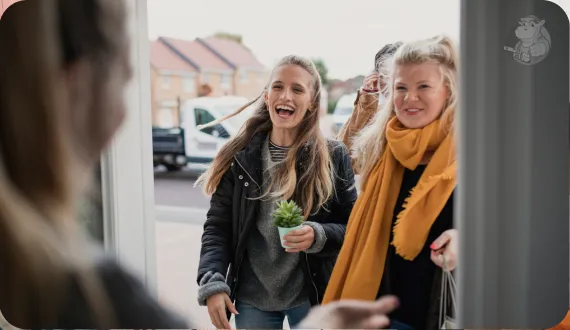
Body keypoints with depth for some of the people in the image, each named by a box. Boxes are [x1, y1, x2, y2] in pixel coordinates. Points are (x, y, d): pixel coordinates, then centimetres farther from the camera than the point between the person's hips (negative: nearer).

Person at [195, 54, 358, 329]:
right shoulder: (240, 157, -2)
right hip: (252, 298, 2)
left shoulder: (334, 156, -5)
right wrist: (213, 284, -14)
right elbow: (217, 227, -1)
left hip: (312, 296, -1)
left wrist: (318, 236, -22)